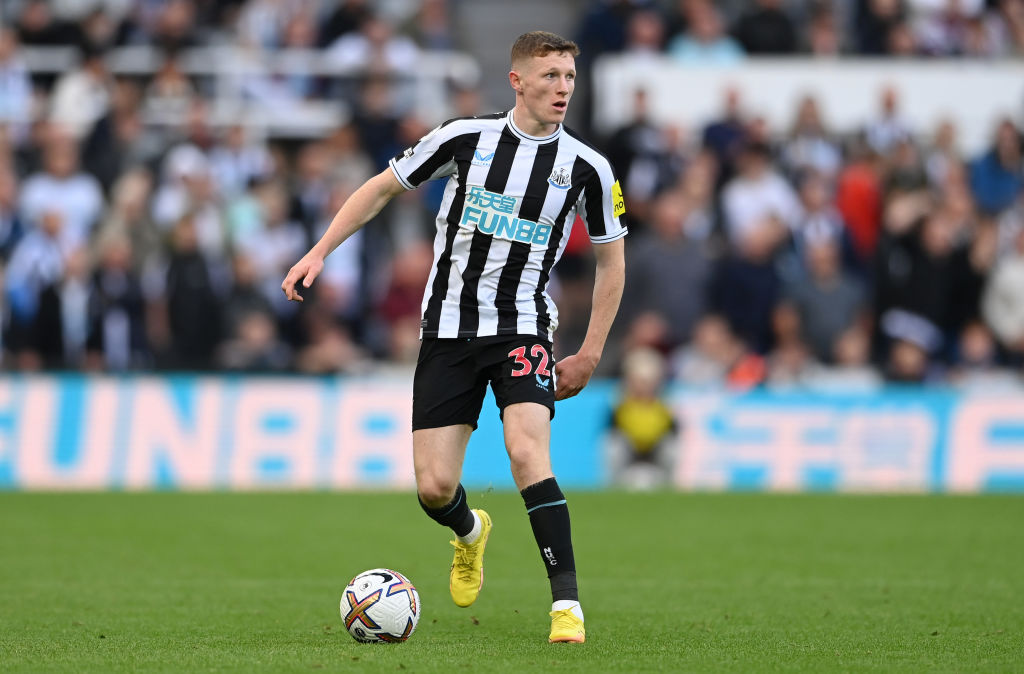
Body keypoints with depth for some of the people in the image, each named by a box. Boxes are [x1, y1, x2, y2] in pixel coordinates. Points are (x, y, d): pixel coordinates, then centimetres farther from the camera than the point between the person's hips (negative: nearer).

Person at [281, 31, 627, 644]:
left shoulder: (587, 168, -3)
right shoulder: (466, 139, -4)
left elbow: (611, 259, 10)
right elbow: (383, 187, 9)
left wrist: (590, 354, 6)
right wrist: (320, 252, 3)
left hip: (522, 327, -1)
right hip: (447, 330, 1)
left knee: (527, 452, -27)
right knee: (434, 489, -3)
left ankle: (567, 604, -23)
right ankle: (470, 533, 35)